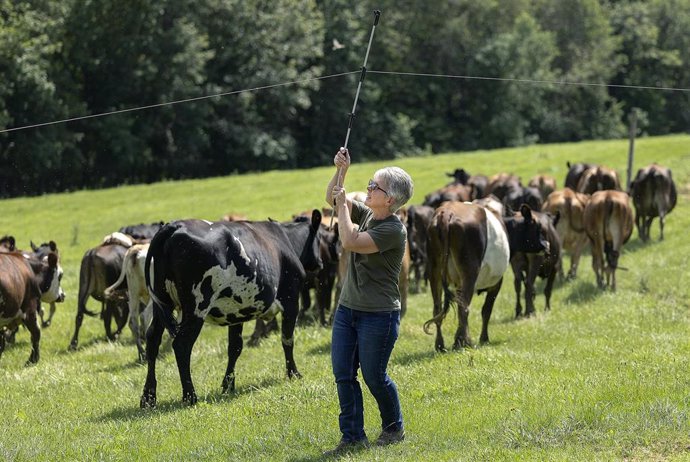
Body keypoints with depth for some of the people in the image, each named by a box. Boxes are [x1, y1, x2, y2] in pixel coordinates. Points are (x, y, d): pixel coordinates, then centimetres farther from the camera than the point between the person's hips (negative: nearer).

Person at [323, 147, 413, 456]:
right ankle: (352, 437, 10)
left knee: (374, 377, 3)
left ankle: (393, 428, 26)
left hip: (378, 315, -8)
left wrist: (343, 206, -17)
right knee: (343, 374, 4)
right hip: (347, 309, 8)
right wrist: (341, 171, -2)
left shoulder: (393, 230, -19)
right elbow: (332, 198, 15)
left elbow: (349, 242, -27)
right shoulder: (365, 213, 5)